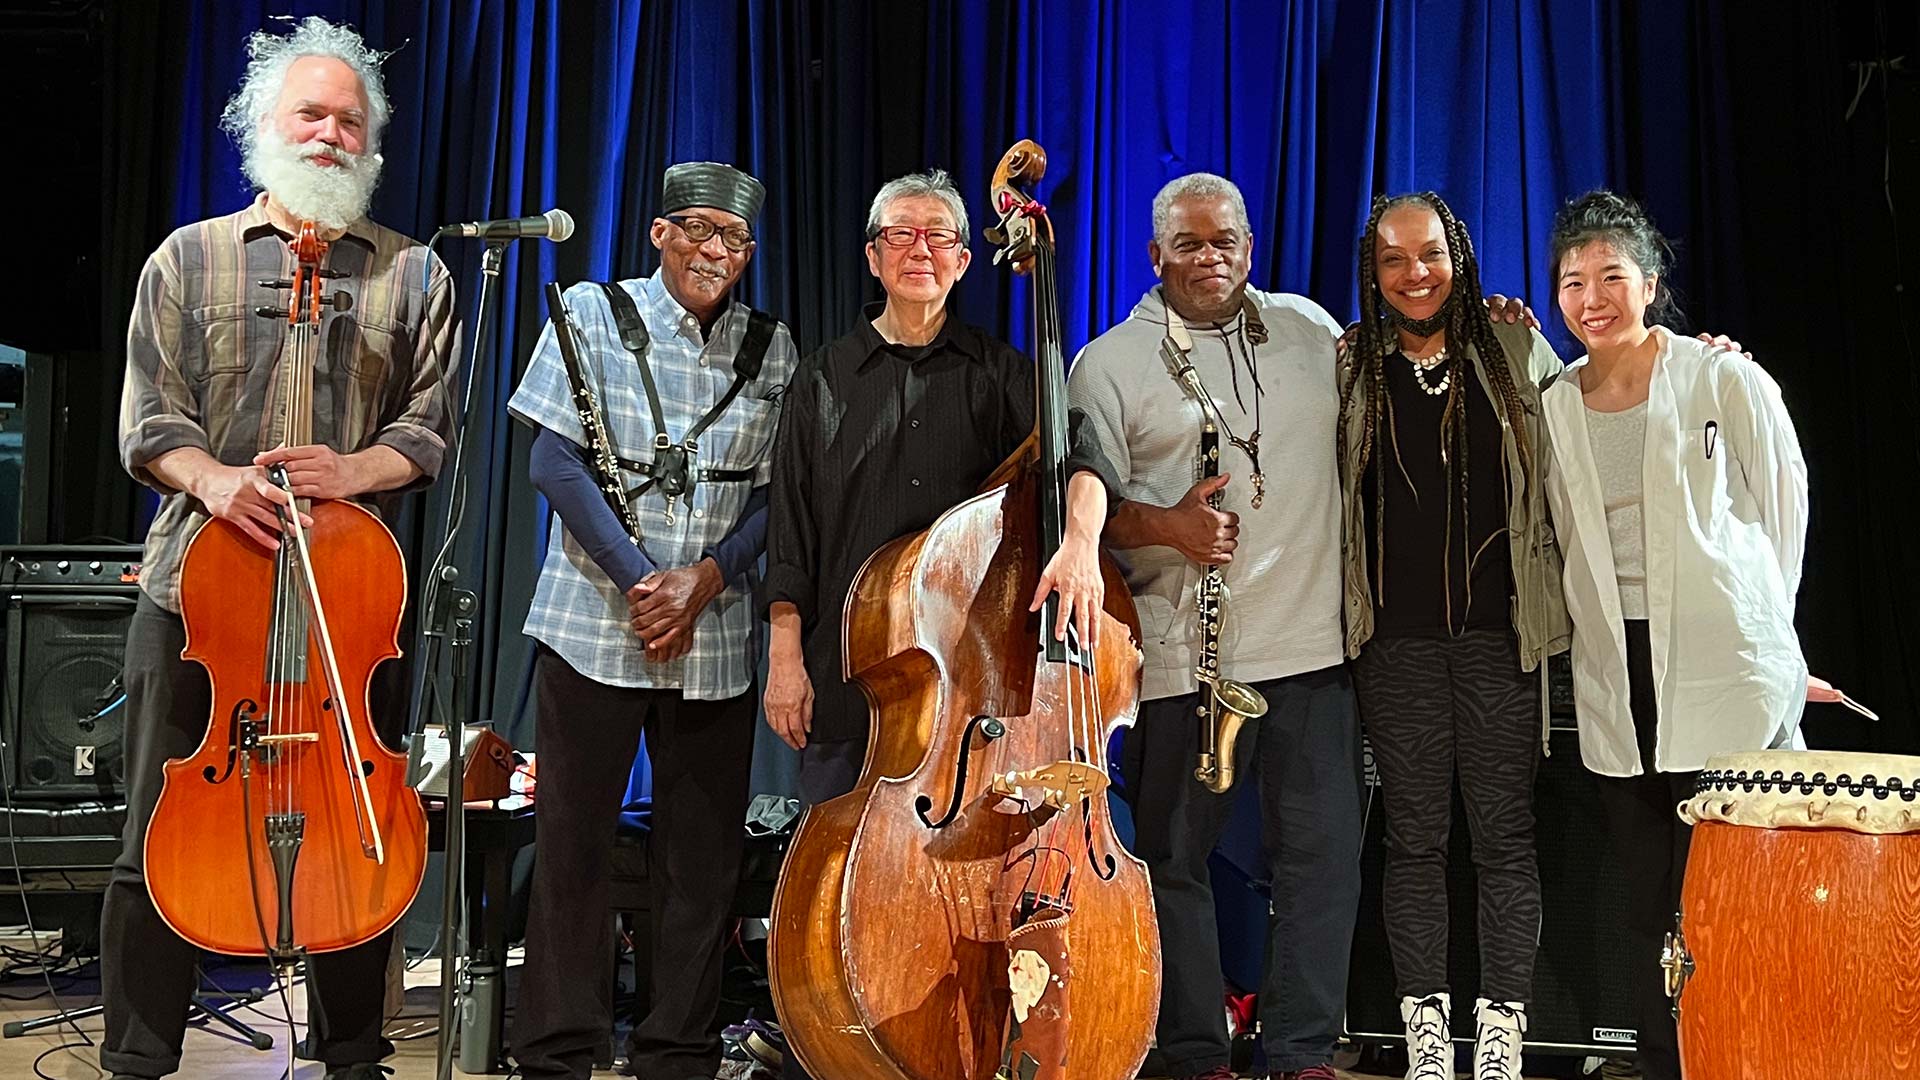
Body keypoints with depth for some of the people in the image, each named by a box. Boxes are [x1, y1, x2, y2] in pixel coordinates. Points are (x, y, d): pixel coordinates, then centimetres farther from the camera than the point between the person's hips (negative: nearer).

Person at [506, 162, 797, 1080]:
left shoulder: (770, 347, 8)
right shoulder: (594, 313, 2)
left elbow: (774, 497, 5)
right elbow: (554, 462, -4)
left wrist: (703, 581, -12)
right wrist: (638, 581, -12)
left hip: (716, 643, 2)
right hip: (594, 625, -2)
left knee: (704, 852, 5)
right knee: (573, 843, 2)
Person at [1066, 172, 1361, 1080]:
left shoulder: (1307, 327, 13)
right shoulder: (1110, 364, 1)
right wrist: (1165, 524, -19)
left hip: (1312, 643, 3)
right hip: (1184, 656, -3)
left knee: (1322, 855, 5)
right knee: (1175, 860, 6)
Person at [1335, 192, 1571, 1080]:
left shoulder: (1515, 350, 6)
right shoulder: (1349, 367, 6)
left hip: (1499, 630, 0)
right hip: (1396, 638, 1)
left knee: (1505, 835, 2)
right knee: (1414, 838, 6)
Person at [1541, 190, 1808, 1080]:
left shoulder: (1725, 379, -1)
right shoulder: (1553, 407, 9)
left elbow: (1784, 507, 5)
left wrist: (1746, 620, 8)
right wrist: (1601, 625, 12)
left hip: (1728, 677, -3)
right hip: (1616, 684, 4)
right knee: (1650, 904, 8)